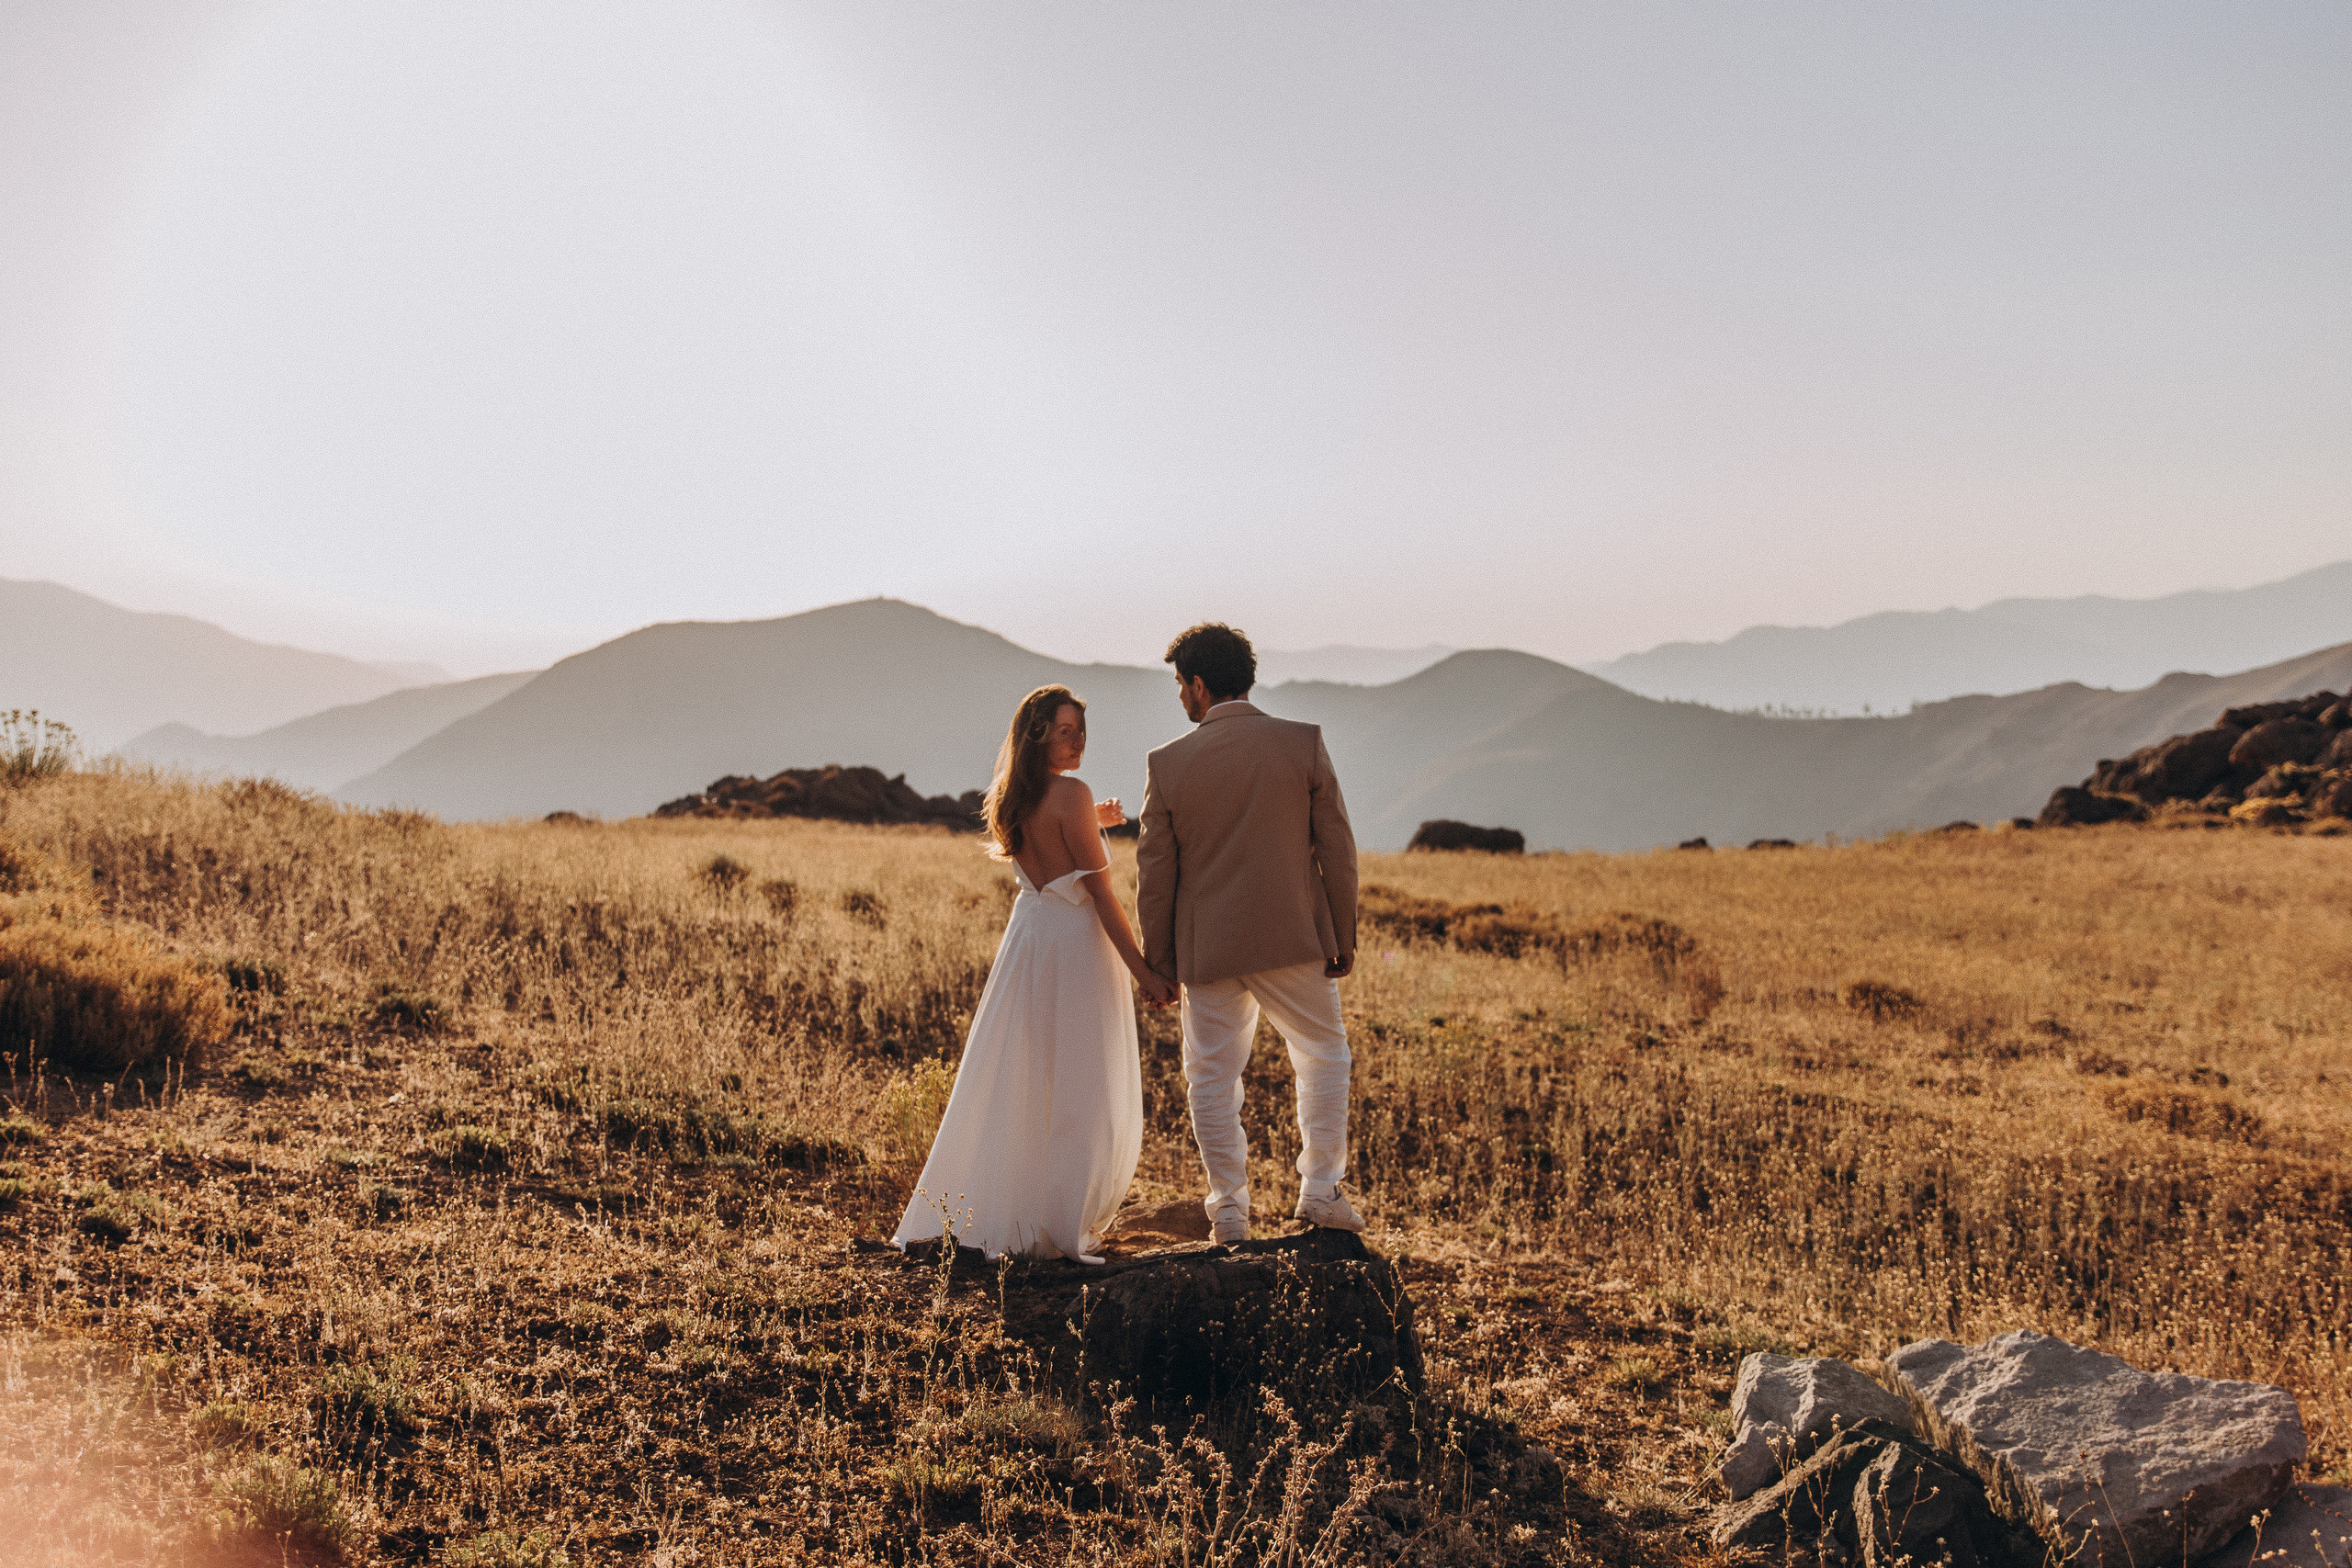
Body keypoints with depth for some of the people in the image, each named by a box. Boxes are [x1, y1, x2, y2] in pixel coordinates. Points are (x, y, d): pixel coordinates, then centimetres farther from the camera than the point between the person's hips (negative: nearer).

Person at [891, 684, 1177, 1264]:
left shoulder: (1011, 798, 7)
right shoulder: (1072, 793, -16)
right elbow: (1101, 890, -17)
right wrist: (1142, 970, -14)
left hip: (1026, 935, 8)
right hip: (1077, 942, -8)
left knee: (1015, 1085, 17)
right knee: (1080, 1094, 2)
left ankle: (976, 1213, 26)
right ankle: (1061, 1231, 7)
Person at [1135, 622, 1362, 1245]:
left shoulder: (1168, 763, -4)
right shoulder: (1304, 743, -4)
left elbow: (1153, 871, 0)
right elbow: (1336, 848, -2)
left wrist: (1157, 959, 10)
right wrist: (1343, 936, 6)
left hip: (1208, 948, 0)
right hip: (1295, 937, 0)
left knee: (1212, 1078, 12)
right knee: (1322, 1054, 19)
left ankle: (1229, 1211, 14)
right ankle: (1320, 1189, 16)